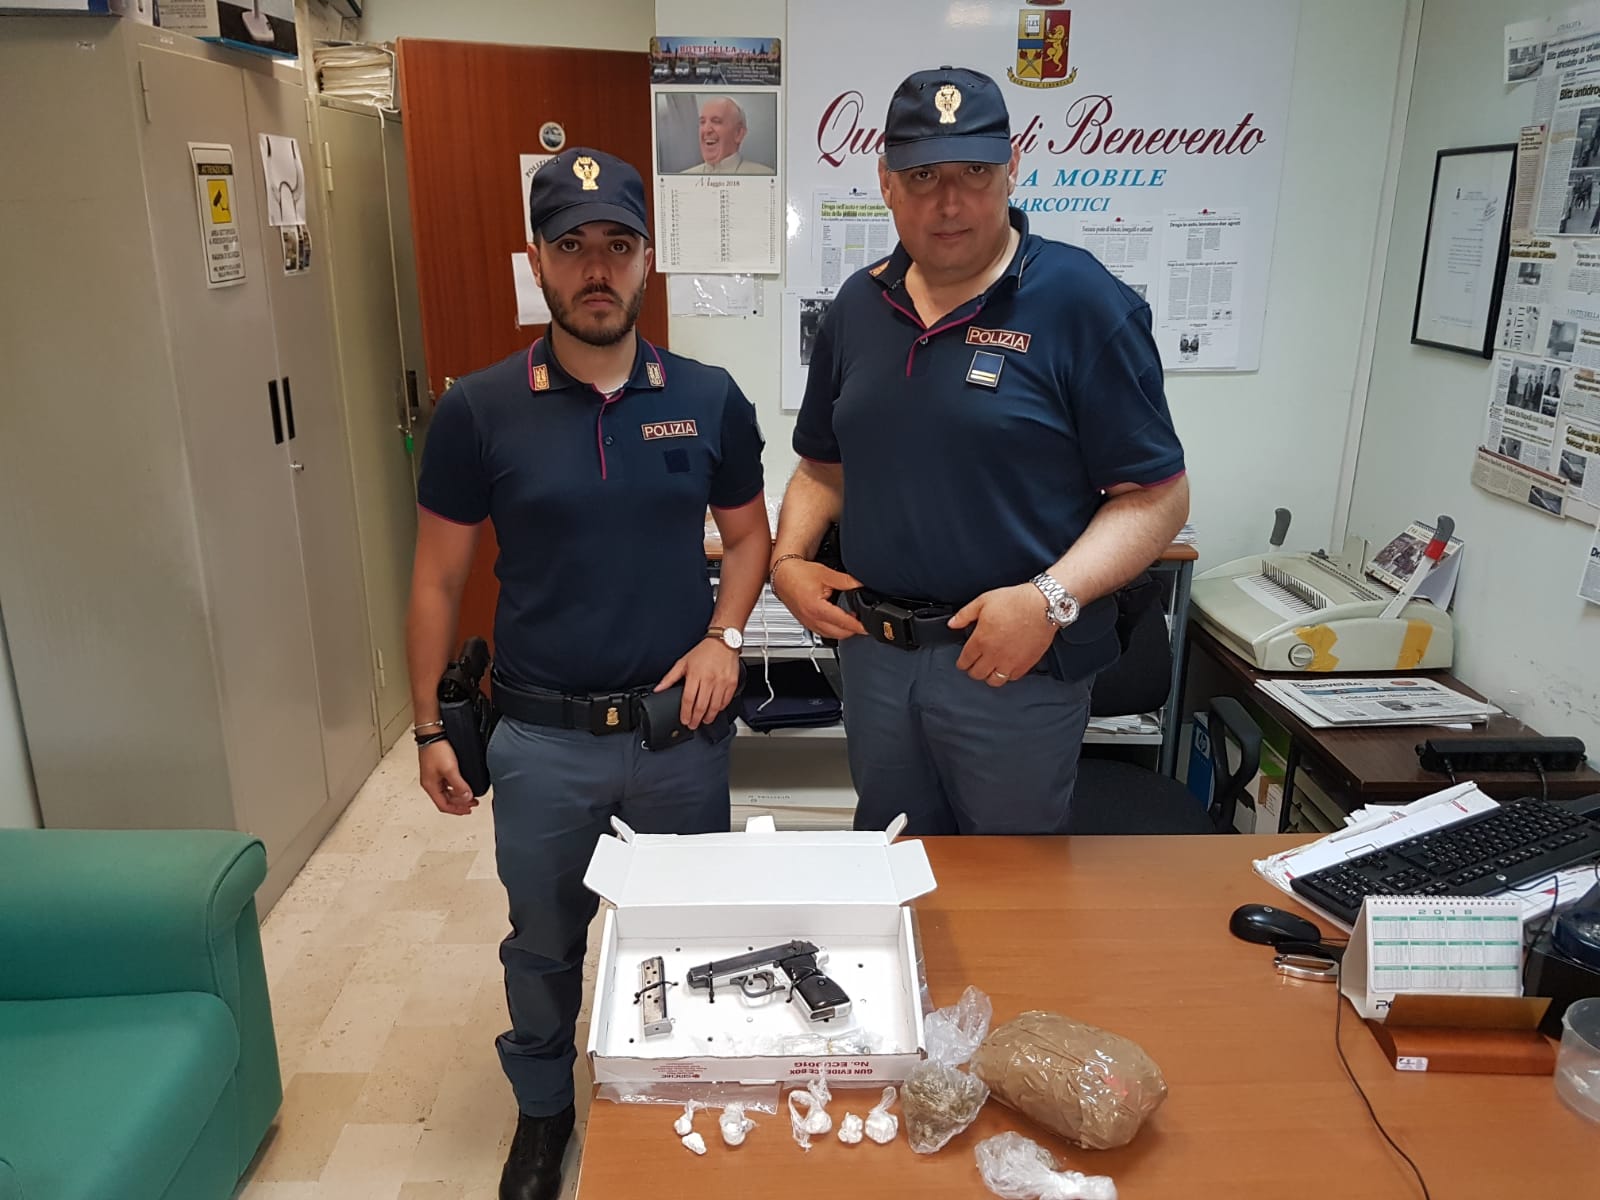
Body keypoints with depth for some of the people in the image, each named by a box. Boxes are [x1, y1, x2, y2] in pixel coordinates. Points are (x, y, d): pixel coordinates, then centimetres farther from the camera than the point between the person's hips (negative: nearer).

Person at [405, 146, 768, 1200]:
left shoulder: (709, 398, -3)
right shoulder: (480, 412, -7)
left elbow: (749, 532, 8)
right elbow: (439, 578, 0)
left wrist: (723, 636, -8)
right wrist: (431, 728, 0)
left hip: (681, 728, 1)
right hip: (541, 738, -1)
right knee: (544, 943, 18)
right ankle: (543, 1110, 44)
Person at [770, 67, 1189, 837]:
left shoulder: (1081, 302, -12)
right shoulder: (859, 305, 5)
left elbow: (1157, 494, -12)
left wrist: (1053, 600, -24)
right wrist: (789, 558, -1)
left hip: (1013, 663, -5)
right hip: (871, 652, 5)